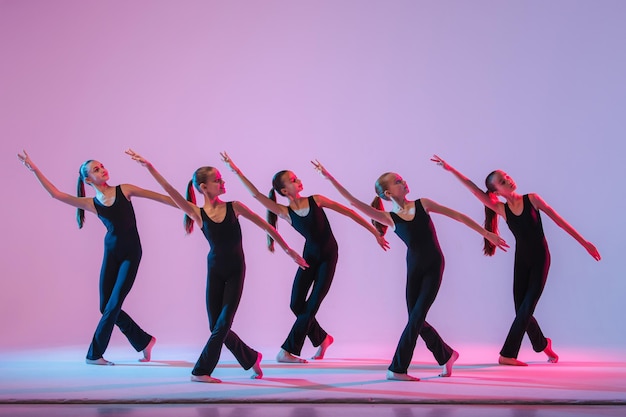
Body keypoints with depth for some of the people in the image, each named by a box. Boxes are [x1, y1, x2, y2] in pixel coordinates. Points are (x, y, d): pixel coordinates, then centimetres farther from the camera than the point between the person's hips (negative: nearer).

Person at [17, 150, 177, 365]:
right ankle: (144, 341, 21)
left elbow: (157, 197, 3)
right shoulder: (91, 203, 4)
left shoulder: (124, 190, 2)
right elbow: (56, 194, -1)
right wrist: (35, 170, -5)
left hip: (131, 253, -3)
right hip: (111, 253, 3)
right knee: (106, 306, 3)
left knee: (113, 305, -5)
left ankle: (95, 354, 6)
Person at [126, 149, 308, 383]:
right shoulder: (198, 213, -6)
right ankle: (251, 358, 25)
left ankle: (201, 371, 3)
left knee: (223, 323, -7)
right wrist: (148, 166, -26)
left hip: (236, 271, -1)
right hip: (215, 271, 1)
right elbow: (170, 191, -16)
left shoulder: (233, 207, -5)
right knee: (217, 326, 4)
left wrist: (288, 251, 3)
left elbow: (266, 226, 1)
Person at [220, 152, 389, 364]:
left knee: (312, 305, -6)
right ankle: (322, 339, 23)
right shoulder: (285, 213, -7)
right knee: (297, 305, -2)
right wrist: (237, 171, -20)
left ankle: (287, 350, -2)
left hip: (328, 255, -2)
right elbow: (256, 194, -13)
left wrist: (375, 232, -1)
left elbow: (348, 212, -3)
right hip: (309, 256, 2)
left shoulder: (316, 200, -9)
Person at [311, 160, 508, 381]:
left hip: (434, 266, -2)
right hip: (414, 268, 2)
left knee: (416, 317, -7)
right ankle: (447, 355, 27)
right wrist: (330, 178, -17)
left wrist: (487, 233, 3)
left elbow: (458, 216, 3)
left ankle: (397, 369, 1)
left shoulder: (422, 204, -2)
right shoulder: (390, 218, -3)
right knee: (416, 320, 5)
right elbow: (355, 202, -11)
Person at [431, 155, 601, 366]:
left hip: (540, 258, -2)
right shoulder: (502, 209, -2)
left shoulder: (531, 199, -6)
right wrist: (451, 170, -19)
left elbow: (559, 220, -2)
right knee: (522, 309, 3)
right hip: (522, 261, 2)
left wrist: (584, 242, -2)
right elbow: (475, 190, -11)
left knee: (526, 308, -8)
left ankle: (507, 354, -6)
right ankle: (543, 344, 28)